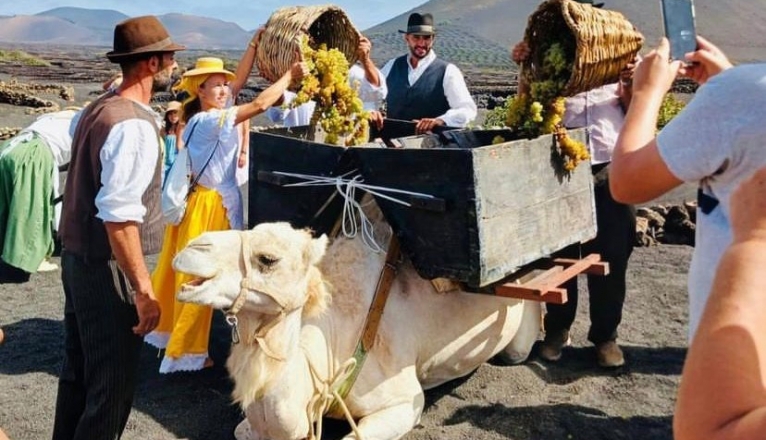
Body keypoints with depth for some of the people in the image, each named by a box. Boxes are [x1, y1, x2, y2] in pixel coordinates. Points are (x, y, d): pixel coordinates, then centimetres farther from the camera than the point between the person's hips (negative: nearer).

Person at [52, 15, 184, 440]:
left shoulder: (95, 109, 8)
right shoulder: (135, 124, -21)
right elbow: (119, 215, -28)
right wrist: (144, 290, -25)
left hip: (76, 257, 10)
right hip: (106, 266, -9)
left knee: (78, 370, 22)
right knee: (112, 381, 4)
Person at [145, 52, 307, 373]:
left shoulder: (205, 116, 8)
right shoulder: (209, 120, -20)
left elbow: (238, 83, 15)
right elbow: (259, 104, -25)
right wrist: (290, 75, -19)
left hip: (210, 202, 10)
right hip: (208, 205, -10)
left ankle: (169, 329, 37)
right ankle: (186, 351, 14)